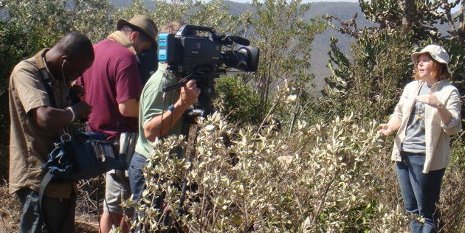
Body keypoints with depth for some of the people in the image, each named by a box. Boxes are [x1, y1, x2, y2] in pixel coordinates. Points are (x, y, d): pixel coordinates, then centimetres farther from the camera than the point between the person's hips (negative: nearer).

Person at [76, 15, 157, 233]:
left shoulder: (93, 50, 8)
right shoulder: (125, 57, -18)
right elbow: (127, 107, -24)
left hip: (98, 135, 9)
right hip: (120, 140, -9)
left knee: (111, 204, 18)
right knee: (123, 207, 2)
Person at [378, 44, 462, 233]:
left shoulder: (449, 92, -8)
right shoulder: (411, 87, 9)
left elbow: (454, 128, -16)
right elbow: (399, 114, 18)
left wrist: (439, 106, -32)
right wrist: (390, 127, -3)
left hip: (426, 158, -6)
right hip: (403, 154, 6)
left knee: (426, 212, 2)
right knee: (410, 209, 17)